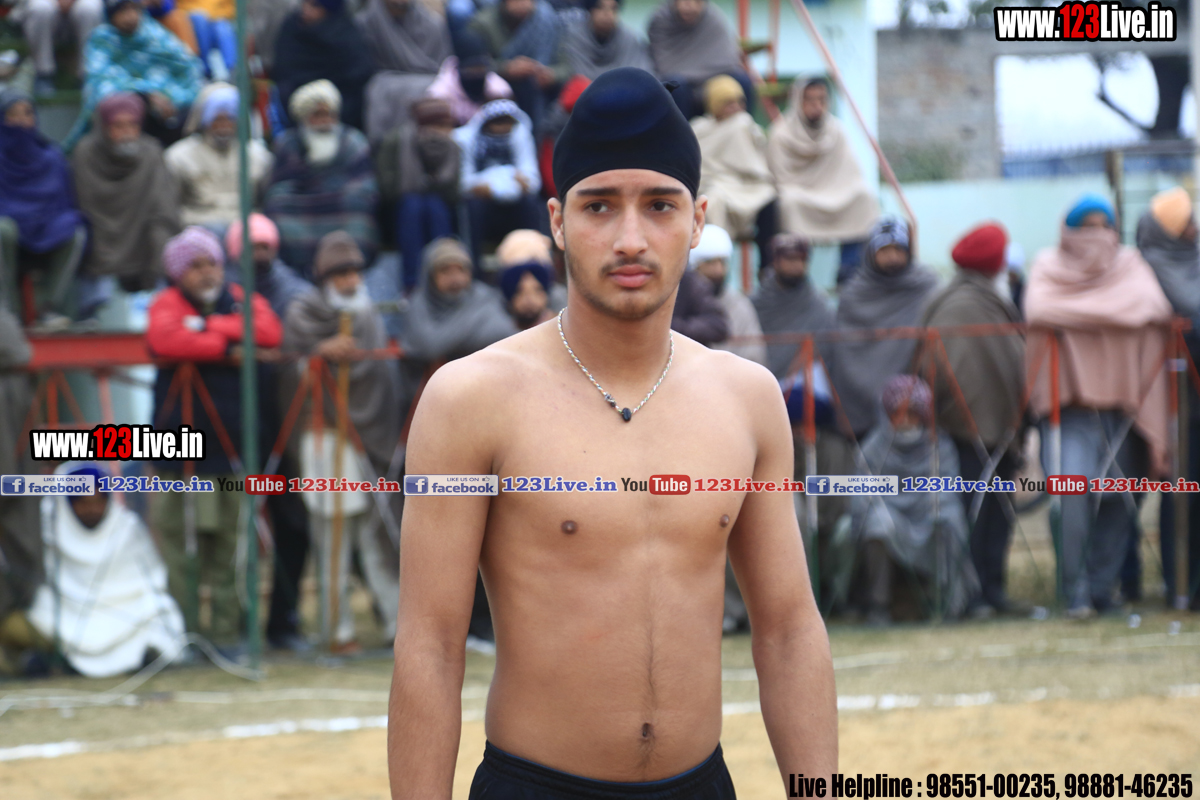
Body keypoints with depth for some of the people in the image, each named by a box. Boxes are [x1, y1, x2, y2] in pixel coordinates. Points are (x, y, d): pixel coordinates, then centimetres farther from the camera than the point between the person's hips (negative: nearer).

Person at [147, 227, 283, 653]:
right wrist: (228, 348, -15)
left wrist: (209, 326, -12)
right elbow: (164, 339, -21)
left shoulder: (242, 300, 12)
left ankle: (225, 631, 11)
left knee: (225, 540, 6)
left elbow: (269, 331, -9)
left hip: (230, 440, 3)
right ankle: (180, 630, 0)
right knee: (173, 535, -5)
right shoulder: (168, 303, 2)